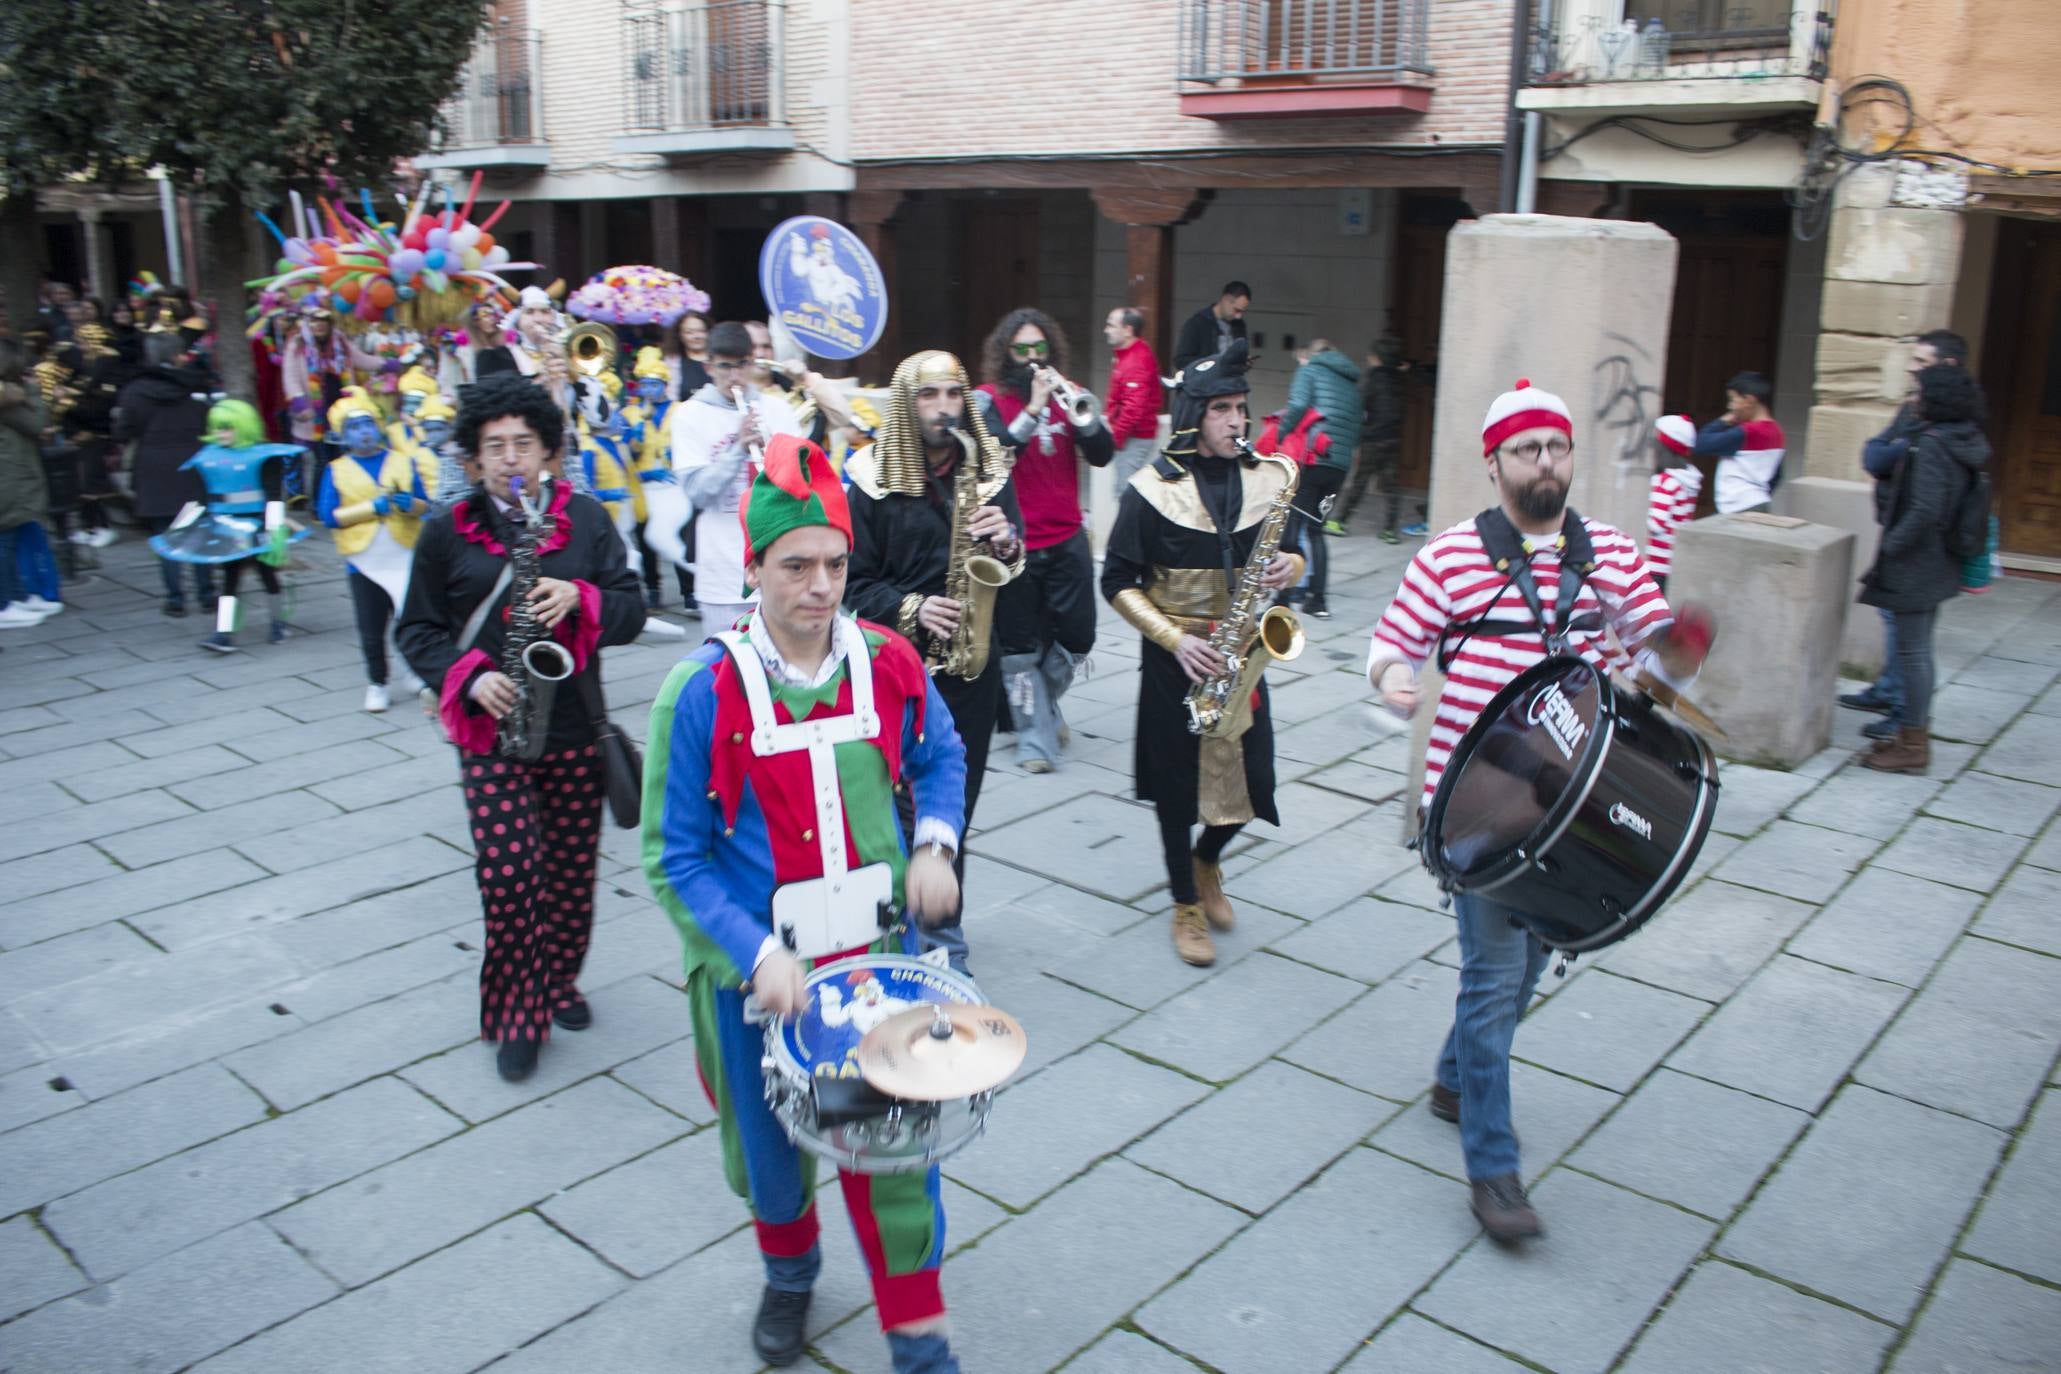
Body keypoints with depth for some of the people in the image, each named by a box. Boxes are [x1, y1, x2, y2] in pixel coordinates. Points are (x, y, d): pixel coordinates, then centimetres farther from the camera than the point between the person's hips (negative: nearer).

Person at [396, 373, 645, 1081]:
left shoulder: (585, 517, 4)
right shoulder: (447, 531, 1)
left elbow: (631, 609, 2)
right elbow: (416, 630, 6)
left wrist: (581, 599, -18)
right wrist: (468, 677, -11)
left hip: (574, 729, 2)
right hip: (491, 731, -2)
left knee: (570, 868, 11)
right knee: (507, 874, -8)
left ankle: (559, 983, 34)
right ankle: (514, 1015, 10)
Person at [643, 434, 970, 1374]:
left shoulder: (889, 664, -9)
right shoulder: (703, 692, -17)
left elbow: (940, 757, 12)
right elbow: (676, 858, -12)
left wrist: (934, 843, -7)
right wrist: (758, 957, -23)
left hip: (879, 951, 1)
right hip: (756, 970, -1)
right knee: (771, 1154, 18)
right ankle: (789, 1271, 51)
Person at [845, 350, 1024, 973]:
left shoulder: (989, 469, 7)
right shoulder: (872, 477, -4)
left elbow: (1019, 564, 11)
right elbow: (854, 580, -4)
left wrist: (1007, 542, -11)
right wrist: (911, 609, -18)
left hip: (973, 659, 3)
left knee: (955, 803, 8)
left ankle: (944, 936, 22)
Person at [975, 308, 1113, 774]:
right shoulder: (988, 399, -3)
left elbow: (1102, 455, -4)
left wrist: (1079, 410, -19)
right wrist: (1033, 408, -26)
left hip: (1066, 539, 3)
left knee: (1076, 638, 6)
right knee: (1020, 646, 2)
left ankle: (1045, 704, 34)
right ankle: (1035, 737, 13)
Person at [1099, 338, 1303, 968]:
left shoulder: (1269, 479, 2)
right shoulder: (1151, 489, -9)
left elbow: (1291, 552, 13)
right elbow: (1118, 583, -5)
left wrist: (1288, 566, -12)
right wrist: (1174, 638, -15)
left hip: (1241, 653, 3)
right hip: (1175, 657, -3)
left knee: (1250, 776, 2)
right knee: (1177, 781, 5)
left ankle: (1207, 860, 35)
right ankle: (1186, 905, 25)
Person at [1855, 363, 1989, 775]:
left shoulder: (1931, 445, -20)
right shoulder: (1964, 445, 9)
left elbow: (1925, 510, -27)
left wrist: (1891, 545, -16)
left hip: (1915, 565, -10)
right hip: (1939, 564, 10)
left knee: (1912, 651, -3)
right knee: (1918, 649, 18)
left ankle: (1912, 745, 4)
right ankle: (1916, 731, 27)